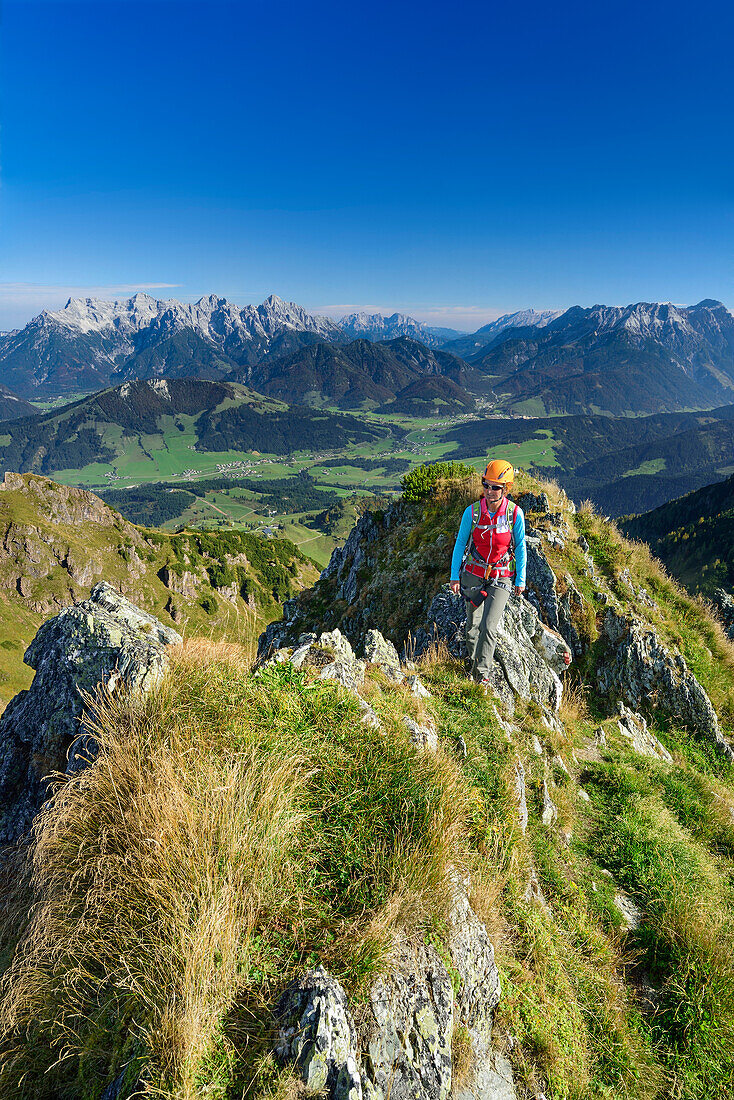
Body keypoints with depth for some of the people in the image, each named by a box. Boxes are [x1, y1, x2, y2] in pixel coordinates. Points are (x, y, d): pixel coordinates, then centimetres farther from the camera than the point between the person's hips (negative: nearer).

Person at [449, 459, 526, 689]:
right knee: (473, 625, 9)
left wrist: (520, 580, 2)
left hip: (501, 578, -1)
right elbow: (460, 544, 0)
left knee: (489, 627, -10)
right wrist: (454, 576, 0)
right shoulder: (472, 512, -10)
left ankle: (483, 675, 5)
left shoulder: (515, 513, -11)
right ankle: (473, 663, 33)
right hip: (473, 575, 1)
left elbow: (520, 547, 0)